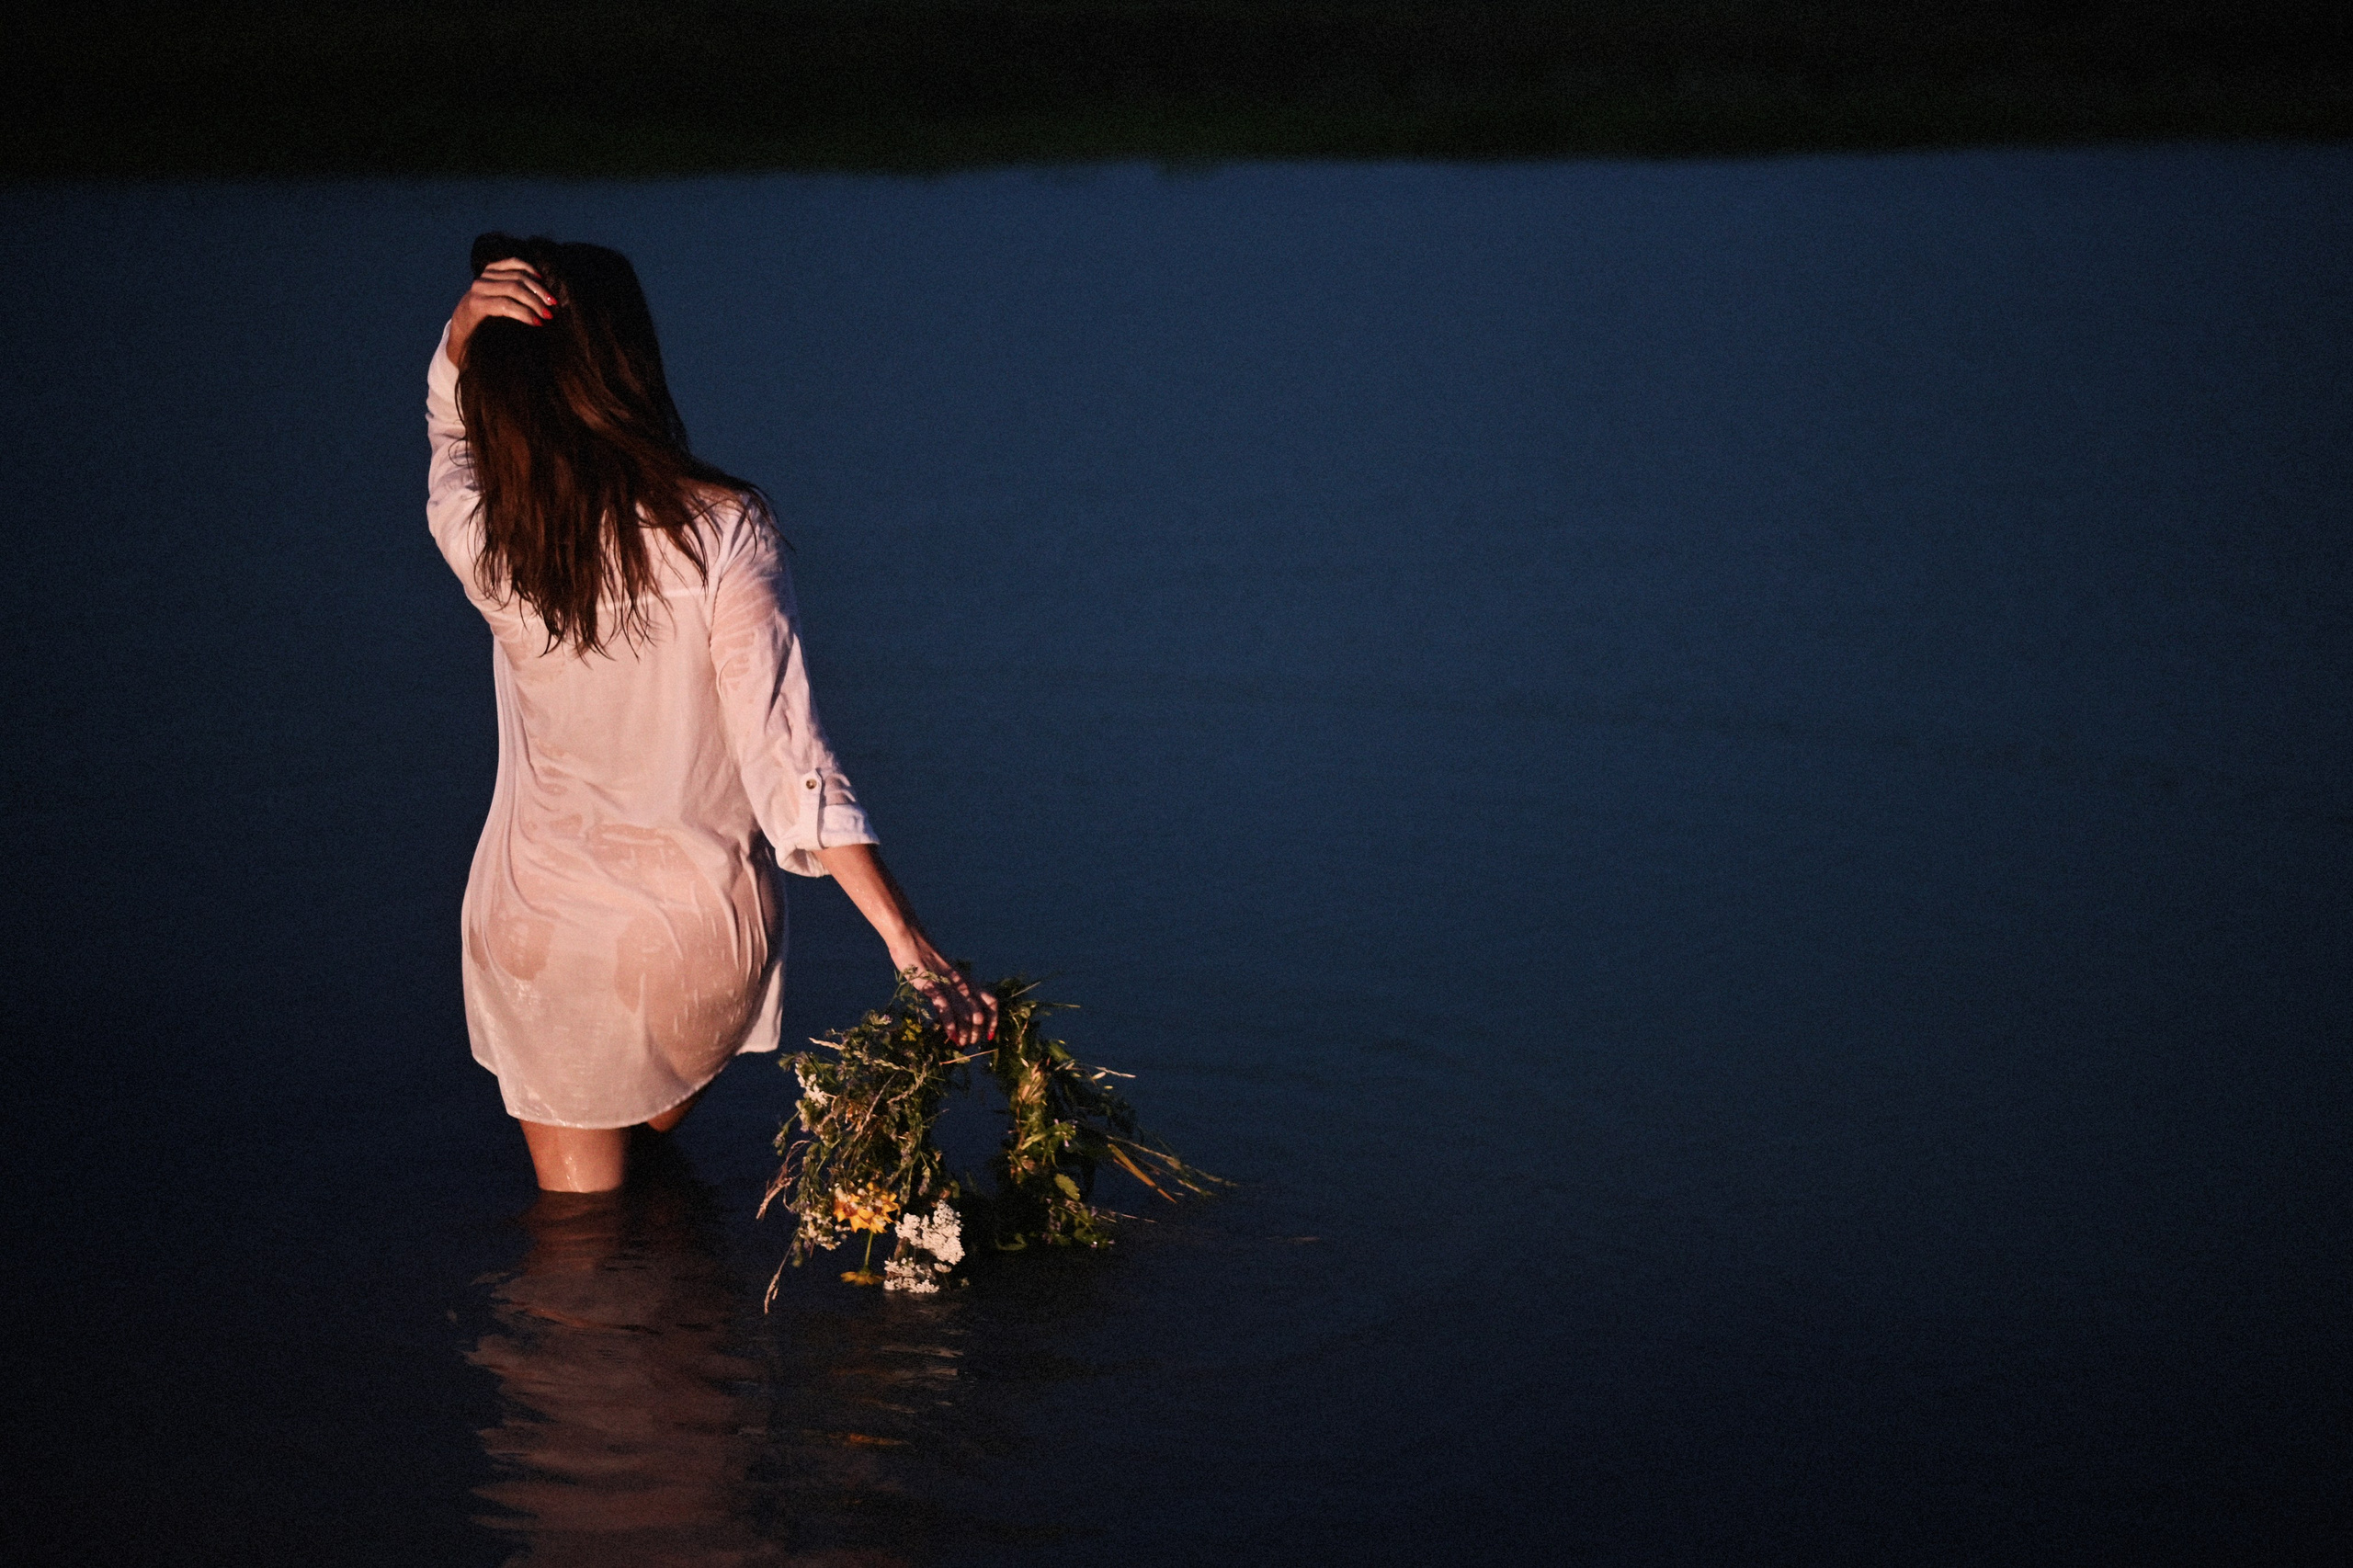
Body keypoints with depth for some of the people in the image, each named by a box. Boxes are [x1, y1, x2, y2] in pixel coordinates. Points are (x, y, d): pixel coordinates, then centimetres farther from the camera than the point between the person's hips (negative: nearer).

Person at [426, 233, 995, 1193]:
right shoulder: (721, 530, -19)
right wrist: (909, 944, -20)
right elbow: (784, 753, -22)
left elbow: (453, 427, 11)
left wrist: (466, 328, -12)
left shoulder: (479, 537, -13)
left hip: (541, 932, 0)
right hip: (700, 936, 0)